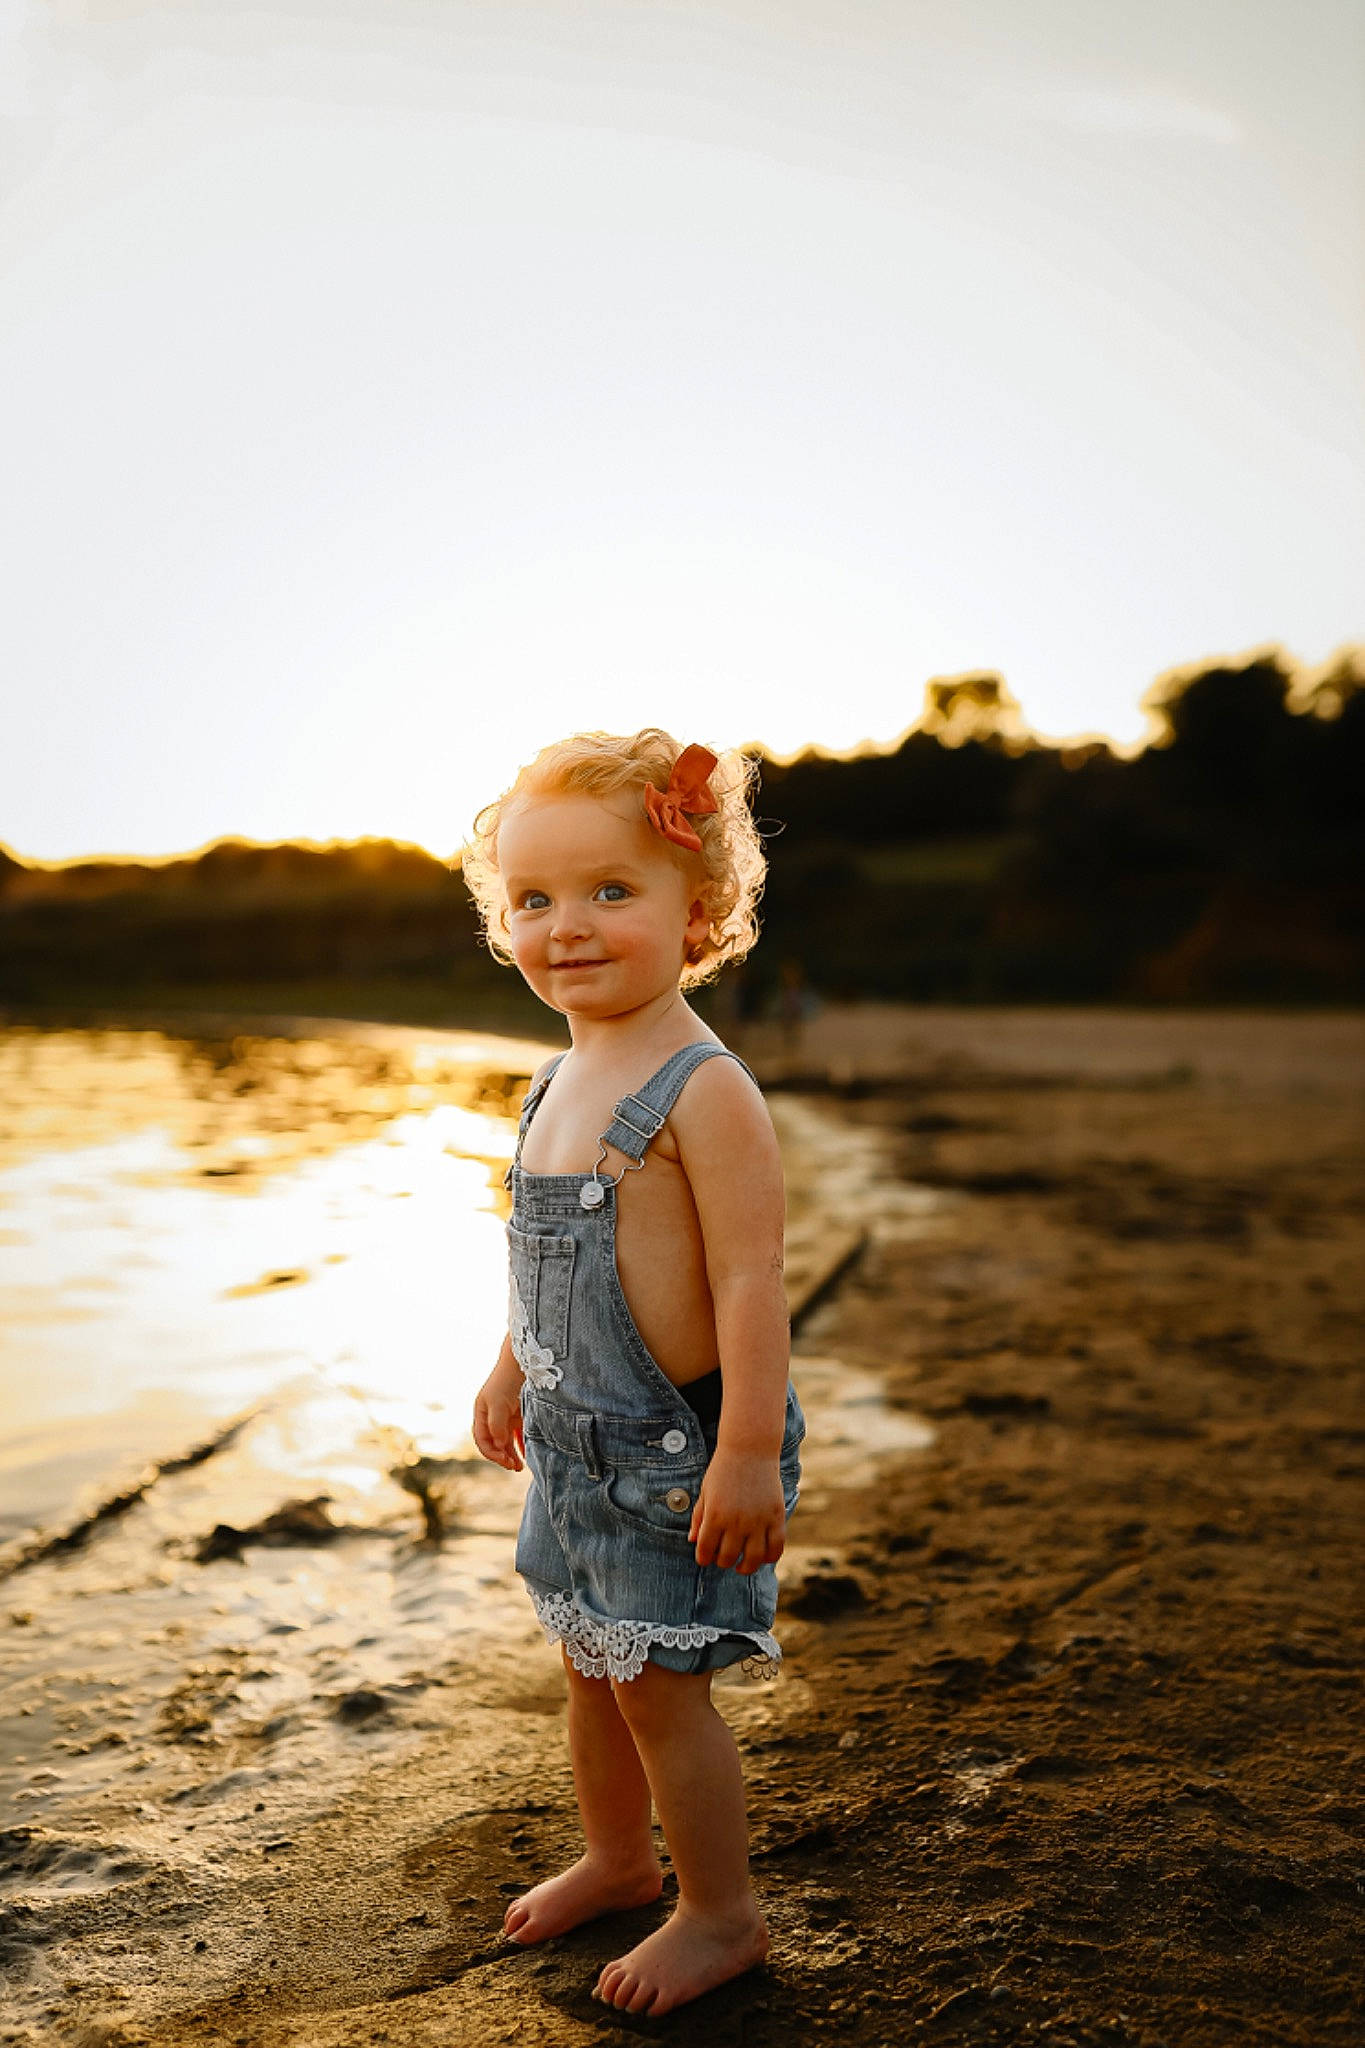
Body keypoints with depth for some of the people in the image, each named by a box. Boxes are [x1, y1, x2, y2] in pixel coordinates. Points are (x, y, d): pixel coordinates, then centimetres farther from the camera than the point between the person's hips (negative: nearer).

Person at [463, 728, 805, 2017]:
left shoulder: (702, 1089, -22)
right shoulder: (561, 1081, 5)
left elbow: (750, 1276, -24)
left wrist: (750, 1451, -25)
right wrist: (511, 1371, 24)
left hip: (674, 1447, -8)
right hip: (577, 1441, 8)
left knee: (658, 1683, 4)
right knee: (591, 1666, 22)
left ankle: (723, 1914, 26)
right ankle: (616, 1857, 45)